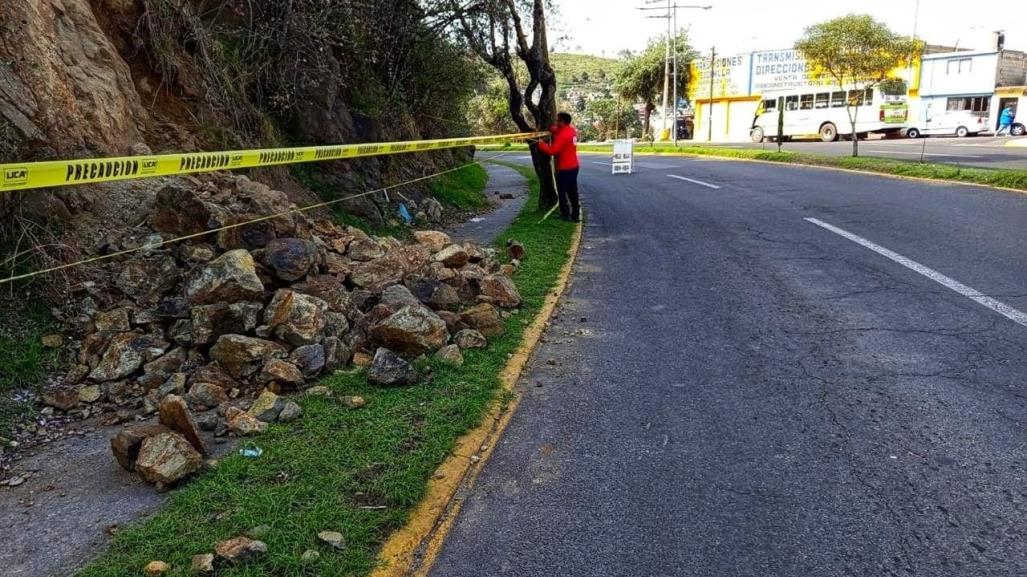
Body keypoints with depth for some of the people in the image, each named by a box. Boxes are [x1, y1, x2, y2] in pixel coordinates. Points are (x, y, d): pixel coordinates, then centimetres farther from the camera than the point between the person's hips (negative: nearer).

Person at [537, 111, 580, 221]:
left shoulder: (562, 135, -21)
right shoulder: (572, 131, 6)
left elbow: (552, 151, -24)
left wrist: (541, 144, -11)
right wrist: (551, 129, 4)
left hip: (564, 169, -8)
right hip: (574, 166, 8)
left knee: (562, 192, 3)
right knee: (572, 192, 14)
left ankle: (565, 215, 8)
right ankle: (575, 214, 18)